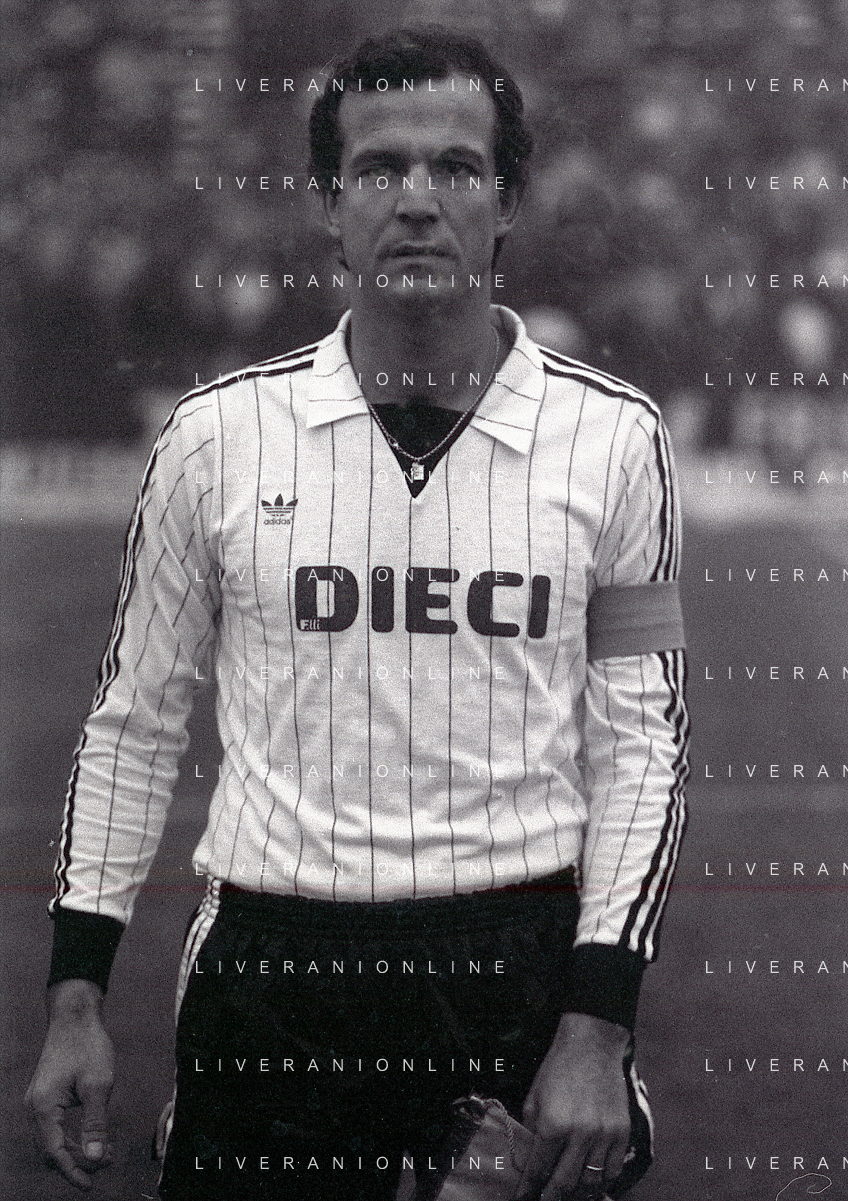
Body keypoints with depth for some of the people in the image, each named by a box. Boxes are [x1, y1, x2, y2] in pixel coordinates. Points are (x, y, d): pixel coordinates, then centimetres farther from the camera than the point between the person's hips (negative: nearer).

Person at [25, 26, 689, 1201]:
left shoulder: (611, 437, 1)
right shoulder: (219, 435, 2)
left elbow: (640, 747, 3)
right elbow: (134, 720, 10)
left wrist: (597, 1028, -5)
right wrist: (76, 996, 5)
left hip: (523, 966, 0)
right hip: (271, 966, 0)